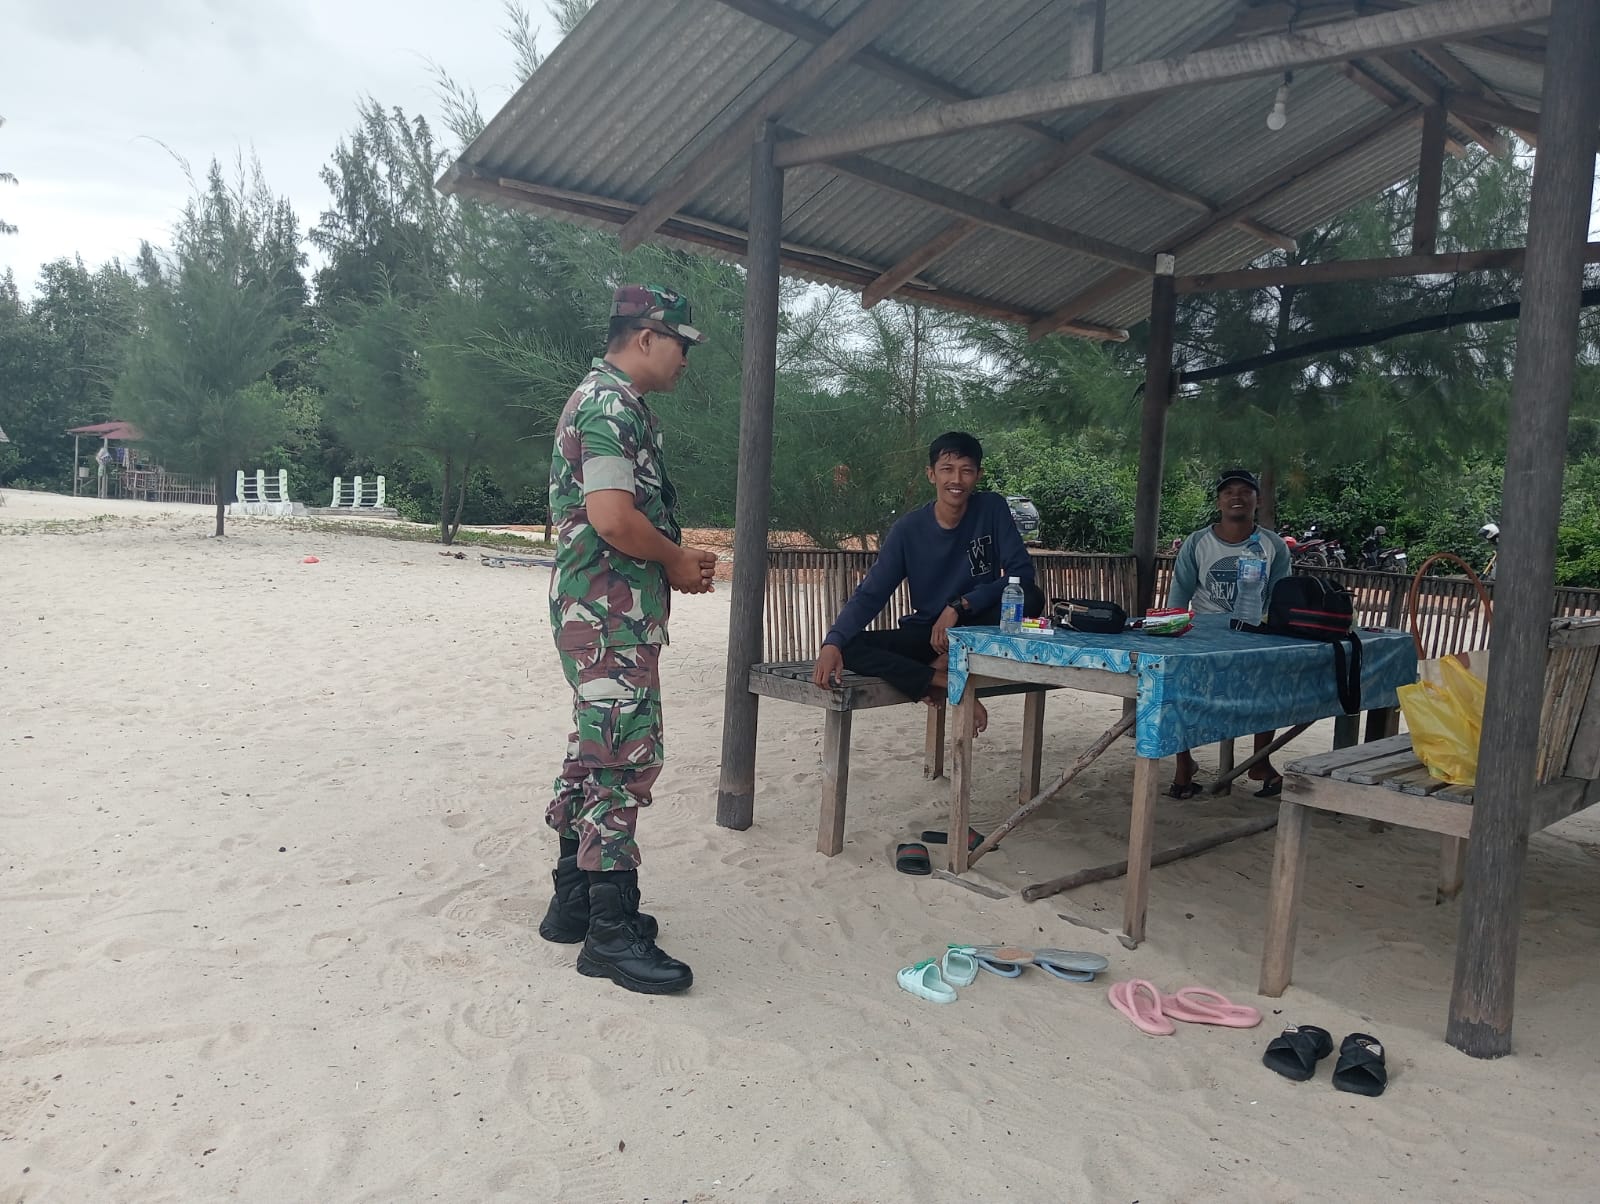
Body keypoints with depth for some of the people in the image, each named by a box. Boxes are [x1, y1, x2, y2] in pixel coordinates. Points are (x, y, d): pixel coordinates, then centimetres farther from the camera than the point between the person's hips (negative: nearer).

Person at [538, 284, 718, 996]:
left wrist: (678, 560, 12)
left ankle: (574, 900, 25)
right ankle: (611, 933, -2)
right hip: (612, 614, -11)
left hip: (599, 613, 11)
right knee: (625, 757, -8)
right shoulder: (612, 403, -13)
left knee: (596, 753, 15)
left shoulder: (606, 400, 21)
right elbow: (613, 516, -24)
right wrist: (679, 562, -9)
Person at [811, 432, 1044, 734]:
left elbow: (1021, 573, -14)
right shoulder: (908, 530, -7)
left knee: (1030, 597, -31)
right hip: (926, 634, 1)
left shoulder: (993, 509, -8)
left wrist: (960, 605, -25)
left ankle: (947, 664, -20)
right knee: (849, 647, -24)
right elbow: (870, 594, -11)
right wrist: (833, 643, -29)